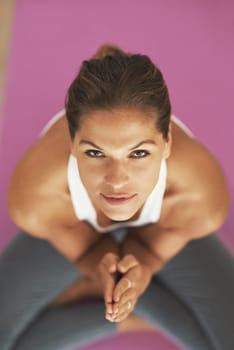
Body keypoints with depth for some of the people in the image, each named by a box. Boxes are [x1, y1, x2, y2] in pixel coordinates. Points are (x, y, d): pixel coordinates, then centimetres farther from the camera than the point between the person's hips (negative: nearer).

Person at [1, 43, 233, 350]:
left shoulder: (202, 196, -40)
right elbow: (83, 251, -17)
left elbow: (152, 250, -16)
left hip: (163, 233, 1)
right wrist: (102, 268, -40)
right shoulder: (34, 196, -40)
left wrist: (140, 269, -39)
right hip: (73, 229, 0)